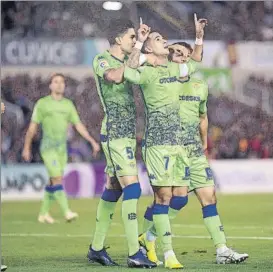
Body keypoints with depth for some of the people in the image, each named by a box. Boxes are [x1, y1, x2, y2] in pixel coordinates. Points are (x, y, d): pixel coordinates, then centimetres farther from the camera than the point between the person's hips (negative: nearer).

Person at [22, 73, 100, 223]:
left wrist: (93, 142, 2)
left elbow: (78, 125, 10)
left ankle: (44, 213, 17)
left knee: (53, 182, 7)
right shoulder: (42, 103, -2)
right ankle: (67, 212, -23)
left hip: (62, 148, 5)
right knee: (57, 179, -16)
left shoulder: (68, 104, 10)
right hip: (48, 147, -5)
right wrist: (26, 148, 2)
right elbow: (32, 127, 2)